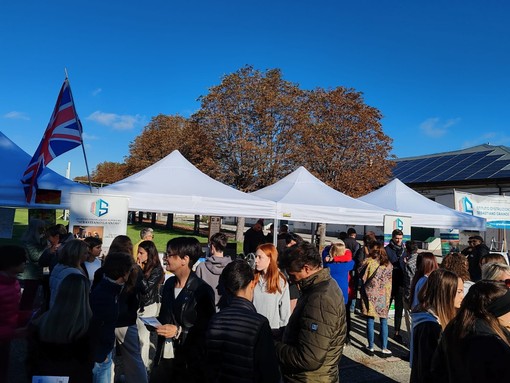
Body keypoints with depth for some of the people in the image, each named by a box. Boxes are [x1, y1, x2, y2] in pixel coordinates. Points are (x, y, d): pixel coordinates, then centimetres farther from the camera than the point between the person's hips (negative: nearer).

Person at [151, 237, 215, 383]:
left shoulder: (203, 290, -16)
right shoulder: (169, 283, 6)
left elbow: (208, 330, -14)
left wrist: (179, 331, -19)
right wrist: (155, 323, 2)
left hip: (188, 363, -6)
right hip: (163, 357, 6)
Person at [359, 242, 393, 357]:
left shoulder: (368, 262, -7)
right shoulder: (388, 265, 1)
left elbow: (362, 276, -1)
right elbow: (389, 281, 7)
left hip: (370, 294, -1)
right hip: (383, 295, 2)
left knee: (370, 321, 7)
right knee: (384, 322, 10)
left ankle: (371, 347, 14)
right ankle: (384, 348, 13)